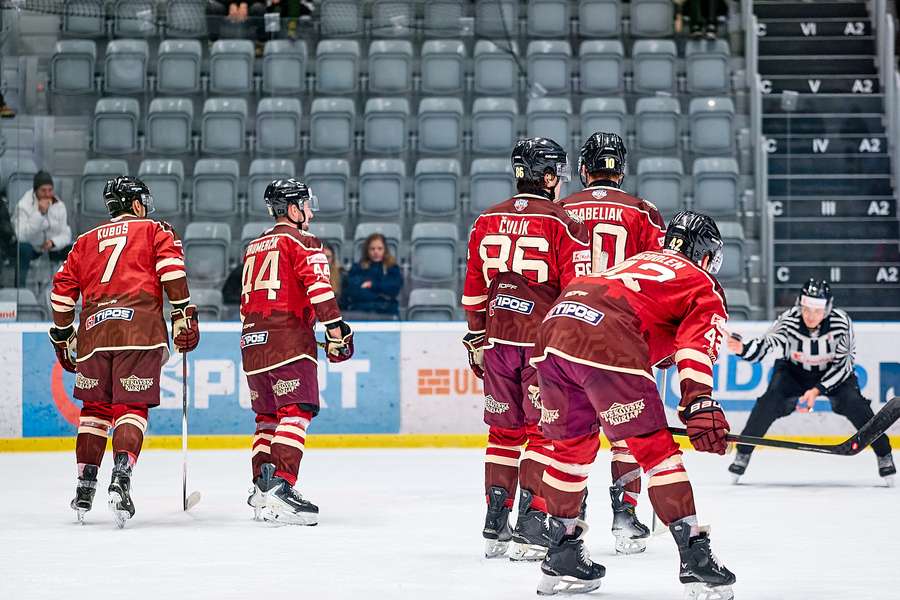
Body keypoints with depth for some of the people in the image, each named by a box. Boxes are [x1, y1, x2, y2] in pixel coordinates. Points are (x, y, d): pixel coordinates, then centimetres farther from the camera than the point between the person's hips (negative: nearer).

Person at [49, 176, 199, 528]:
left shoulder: (86, 241, 25)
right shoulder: (154, 231, 15)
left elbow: (63, 289, 20)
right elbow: (171, 271, -2)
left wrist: (62, 337, 26)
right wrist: (184, 317, -3)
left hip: (94, 331, 3)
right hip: (140, 327, -3)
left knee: (95, 407, 15)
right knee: (132, 407, -3)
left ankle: (85, 486, 13)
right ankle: (121, 476, -24)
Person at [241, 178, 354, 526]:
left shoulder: (254, 247, 23)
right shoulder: (301, 241, -2)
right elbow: (317, 285, -17)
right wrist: (335, 328, -18)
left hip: (253, 340, 8)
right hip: (288, 337, -8)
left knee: (268, 415, 16)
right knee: (297, 411, -13)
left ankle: (260, 490, 14)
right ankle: (279, 486, -26)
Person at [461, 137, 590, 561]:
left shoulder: (487, 222, 8)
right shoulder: (563, 224, -7)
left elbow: (474, 288, 13)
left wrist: (477, 338, 22)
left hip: (499, 339, 5)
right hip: (545, 341, -5)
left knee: (505, 430, 14)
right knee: (544, 430, 0)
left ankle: (495, 526, 16)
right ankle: (530, 526, -7)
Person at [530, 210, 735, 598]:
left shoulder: (640, 261, 39)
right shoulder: (705, 289, 18)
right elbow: (696, 346, -2)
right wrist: (700, 403, -15)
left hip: (553, 324, 7)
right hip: (605, 345, -7)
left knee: (571, 445, 22)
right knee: (654, 447, -1)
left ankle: (561, 558, 30)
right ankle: (695, 558, -5)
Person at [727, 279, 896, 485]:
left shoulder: (841, 322, -29)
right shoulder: (789, 320, -30)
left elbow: (843, 363, -23)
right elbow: (766, 345, -45)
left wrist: (817, 390, -32)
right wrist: (743, 349, -67)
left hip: (833, 371, 0)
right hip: (794, 370, 0)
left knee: (853, 404, -20)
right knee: (770, 402, -21)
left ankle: (884, 454, -3)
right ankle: (743, 453, -6)